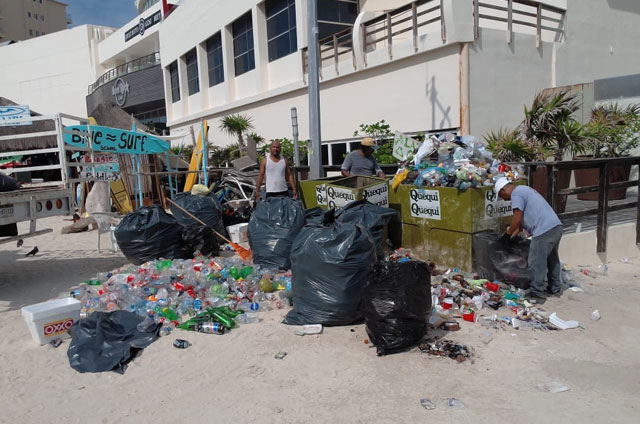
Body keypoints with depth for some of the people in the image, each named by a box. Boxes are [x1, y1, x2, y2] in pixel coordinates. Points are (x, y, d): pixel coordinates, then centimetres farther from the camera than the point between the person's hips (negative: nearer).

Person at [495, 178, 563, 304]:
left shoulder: (516, 194, -8)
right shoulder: (524, 189, 24)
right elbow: (525, 216, 28)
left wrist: (509, 232, 1)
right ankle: (554, 288, 37)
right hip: (557, 226, 11)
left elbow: (517, 218, -14)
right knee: (552, 259, 23)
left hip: (544, 231, -11)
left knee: (536, 264, -1)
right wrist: (516, 231, 28)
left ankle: (538, 295, 7)